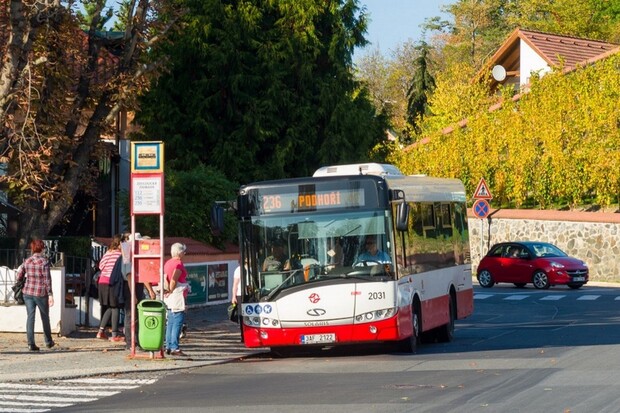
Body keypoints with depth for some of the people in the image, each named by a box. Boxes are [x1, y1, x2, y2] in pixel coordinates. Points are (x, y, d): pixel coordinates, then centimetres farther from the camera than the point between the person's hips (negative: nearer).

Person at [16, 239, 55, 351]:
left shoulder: (27, 261, 3)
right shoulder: (44, 262, -10)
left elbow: (18, 277, 8)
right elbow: (47, 279, -13)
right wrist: (50, 295, -11)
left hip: (28, 292, 3)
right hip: (41, 293, -3)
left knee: (30, 317, 3)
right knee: (45, 317, 13)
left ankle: (31, 343, -5)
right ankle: (48, 341, 26)